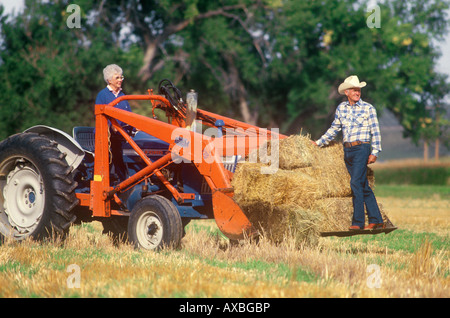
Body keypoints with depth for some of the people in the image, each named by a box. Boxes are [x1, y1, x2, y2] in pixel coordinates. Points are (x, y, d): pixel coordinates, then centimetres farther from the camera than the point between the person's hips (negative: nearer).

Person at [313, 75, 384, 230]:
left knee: (356, 184, -14)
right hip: (347, 150, 5)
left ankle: (358, 222, -12)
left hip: (361, 149, -5)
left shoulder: (368, 108, -1)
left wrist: (374, 152, -7)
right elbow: (334, 129, 22)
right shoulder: (341, 108, 12)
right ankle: (376, 220, 11)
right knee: (364, 187, 7)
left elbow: (375, 132, -1)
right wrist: (319, 142, 21)